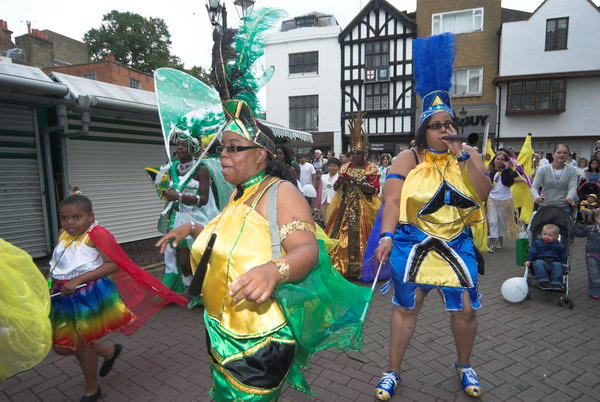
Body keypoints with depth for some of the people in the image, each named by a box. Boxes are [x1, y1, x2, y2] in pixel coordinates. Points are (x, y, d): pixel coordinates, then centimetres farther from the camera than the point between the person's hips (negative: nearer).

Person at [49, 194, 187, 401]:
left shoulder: (96, 234, -17)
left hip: (89, 296, -8)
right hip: (65, 298, 8)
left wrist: (78, 279, -27)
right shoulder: (64, 237, 6)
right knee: (60, 346, 13)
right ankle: (110, 351, 38)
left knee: (82, 343, 7)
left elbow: (112, 264, -24)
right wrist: (53, 282, 4)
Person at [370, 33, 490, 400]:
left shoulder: (469, 156, 5)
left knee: (465, 310, 8)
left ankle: (465, 366, 37)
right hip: (413, 244, -2)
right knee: (406, 308, 6)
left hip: (457, 245, 3)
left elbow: (484, 193, -7)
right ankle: (393, 373, 24)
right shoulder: (409, 159, -5)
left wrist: (462, 155, -14)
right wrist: (387, 236, -26)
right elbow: (392, 200, -13)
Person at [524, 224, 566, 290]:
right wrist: (529, 260, -7)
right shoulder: (537, 243, 13)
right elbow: (531, 252, 7)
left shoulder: (560, 246, 17)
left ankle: (556, 284, -37)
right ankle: (544, 282, -41)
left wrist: (564, 264, 1)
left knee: (558, 265, -32)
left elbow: (563, 257, 19)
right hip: (540, 260, -1)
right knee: (539, 263, -35)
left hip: (555, 262, 1)